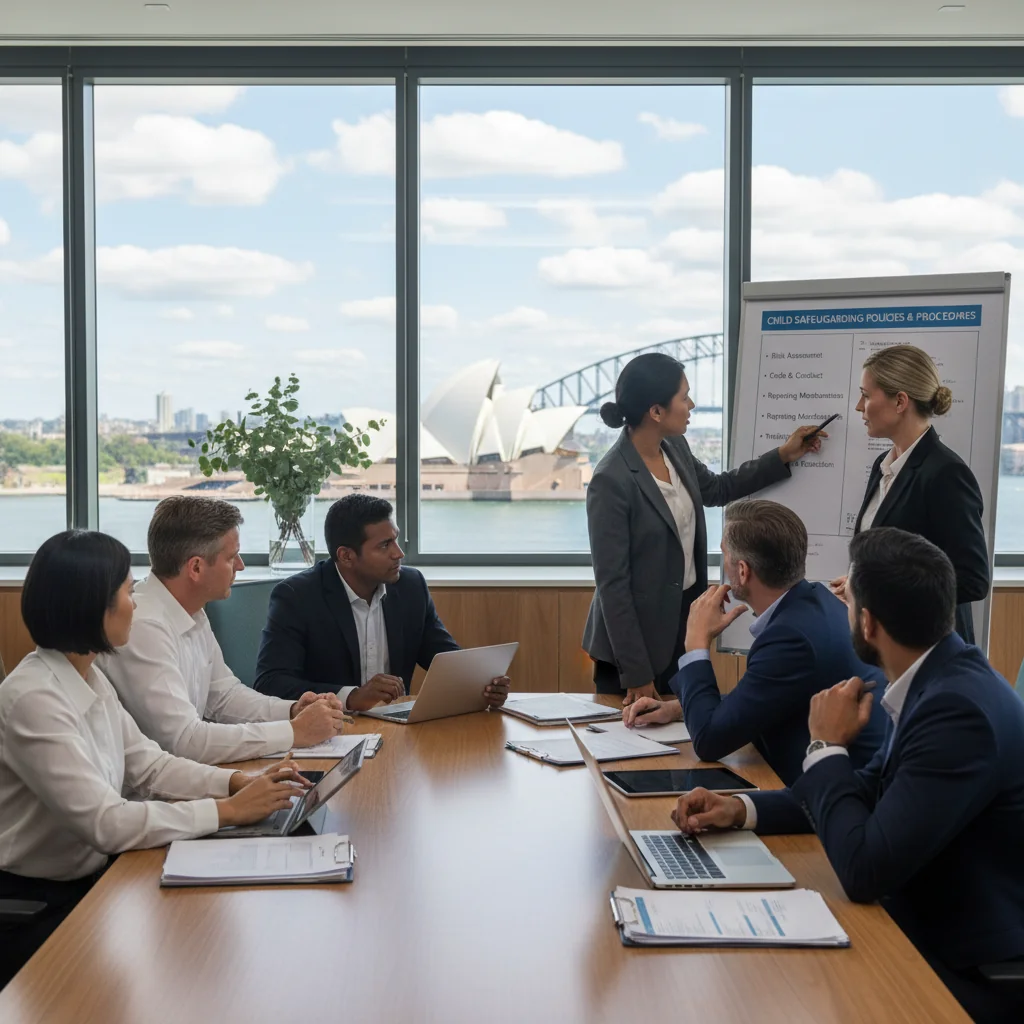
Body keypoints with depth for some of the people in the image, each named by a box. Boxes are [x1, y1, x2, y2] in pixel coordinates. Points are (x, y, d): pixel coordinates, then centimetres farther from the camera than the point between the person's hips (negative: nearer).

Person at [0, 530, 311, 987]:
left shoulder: (89, 678, 5)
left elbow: (149, 765, 7)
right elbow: (105, 822, -28)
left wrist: (240, 781, -7)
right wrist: (228, 810, -24)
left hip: (91, 877, 8)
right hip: (38, 910, -8)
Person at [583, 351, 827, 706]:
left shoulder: (675, 448, -1)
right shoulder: (611, 481, -24)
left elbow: (716, 489, 21)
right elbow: (612, 584, -20)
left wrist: (783, 456, 14)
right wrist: (636, 674, -18)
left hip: (685, 624, 7)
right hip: (638, 638, -7)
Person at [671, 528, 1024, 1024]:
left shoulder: (960, 710, -28)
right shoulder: (936, 681, 1)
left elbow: (864, 869, -28)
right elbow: (873, 790, 12)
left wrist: (827, 746, -14)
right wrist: (741, 809, 1)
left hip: (969, 974, -8)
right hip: (928, 926, 8)